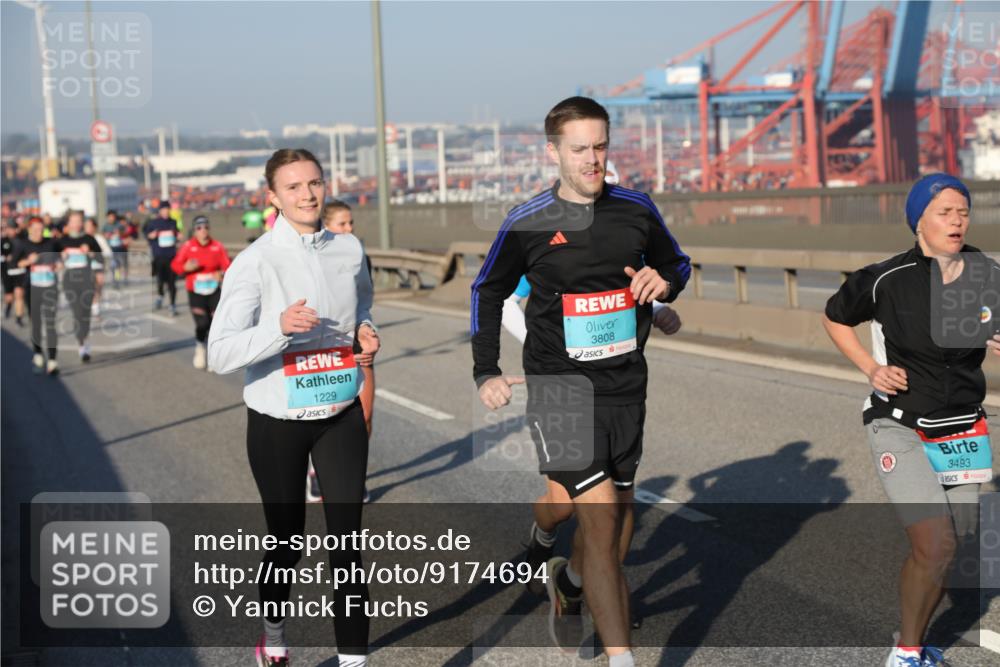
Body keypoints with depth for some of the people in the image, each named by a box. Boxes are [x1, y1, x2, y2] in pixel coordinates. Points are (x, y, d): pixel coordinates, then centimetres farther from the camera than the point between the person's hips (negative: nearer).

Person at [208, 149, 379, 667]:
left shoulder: (349, 250, 0)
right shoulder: (255, 262, -13)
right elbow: (220, 355, -20)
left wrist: (366, 333, 0)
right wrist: (280, 327, -35)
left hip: (341, 414, 3)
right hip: (277, 420, -3)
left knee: (347, 537, -2)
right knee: (287, 537, 12)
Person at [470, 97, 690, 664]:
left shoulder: (637, 209, 3)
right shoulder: (527, 223, -4)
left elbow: (678, 264, 19)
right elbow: (488, 290, 10)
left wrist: (665, 282, -5)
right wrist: (487, 372, 4)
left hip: (626, 387, 4)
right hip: (560, 388, -4)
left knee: (616, 512, 13)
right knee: (600, 515, -13)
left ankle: (569, 581, 45)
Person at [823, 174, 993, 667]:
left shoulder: (988, 277, -4)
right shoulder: (886, 280, -13)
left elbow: (990, 338, 12)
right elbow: (834, 318, 5)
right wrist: (870, 368, -7)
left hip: (962, 429, 4)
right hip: (899, 426, -4)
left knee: (943, 552, 10)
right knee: (935, 545, -16)